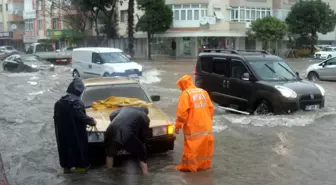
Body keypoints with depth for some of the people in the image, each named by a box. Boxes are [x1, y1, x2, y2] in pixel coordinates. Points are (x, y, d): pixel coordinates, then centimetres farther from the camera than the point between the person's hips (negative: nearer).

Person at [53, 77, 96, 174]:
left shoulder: (60, 102, 3)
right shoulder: (77, 102, -21)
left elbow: (56, 117, 9)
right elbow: (81, 116, -25)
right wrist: (91, 121, -9)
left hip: (62, 132, 6)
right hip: (76, 132, -6)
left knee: (65, 147, 18)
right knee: (78, 147, 11)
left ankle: (66, 167, 27)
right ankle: (80, 166, 23)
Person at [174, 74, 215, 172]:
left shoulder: (186, 94, -10)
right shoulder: (203, 92, 10)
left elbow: (182, 111, -15)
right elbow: (211, 108, 13)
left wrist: (178, 126, -9)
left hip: (193, 127, -6)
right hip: (206, 126, 6)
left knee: (191, 147, 1)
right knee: (205, 146, 16)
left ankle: (188, 166, 7)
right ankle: (205, 164, 25)